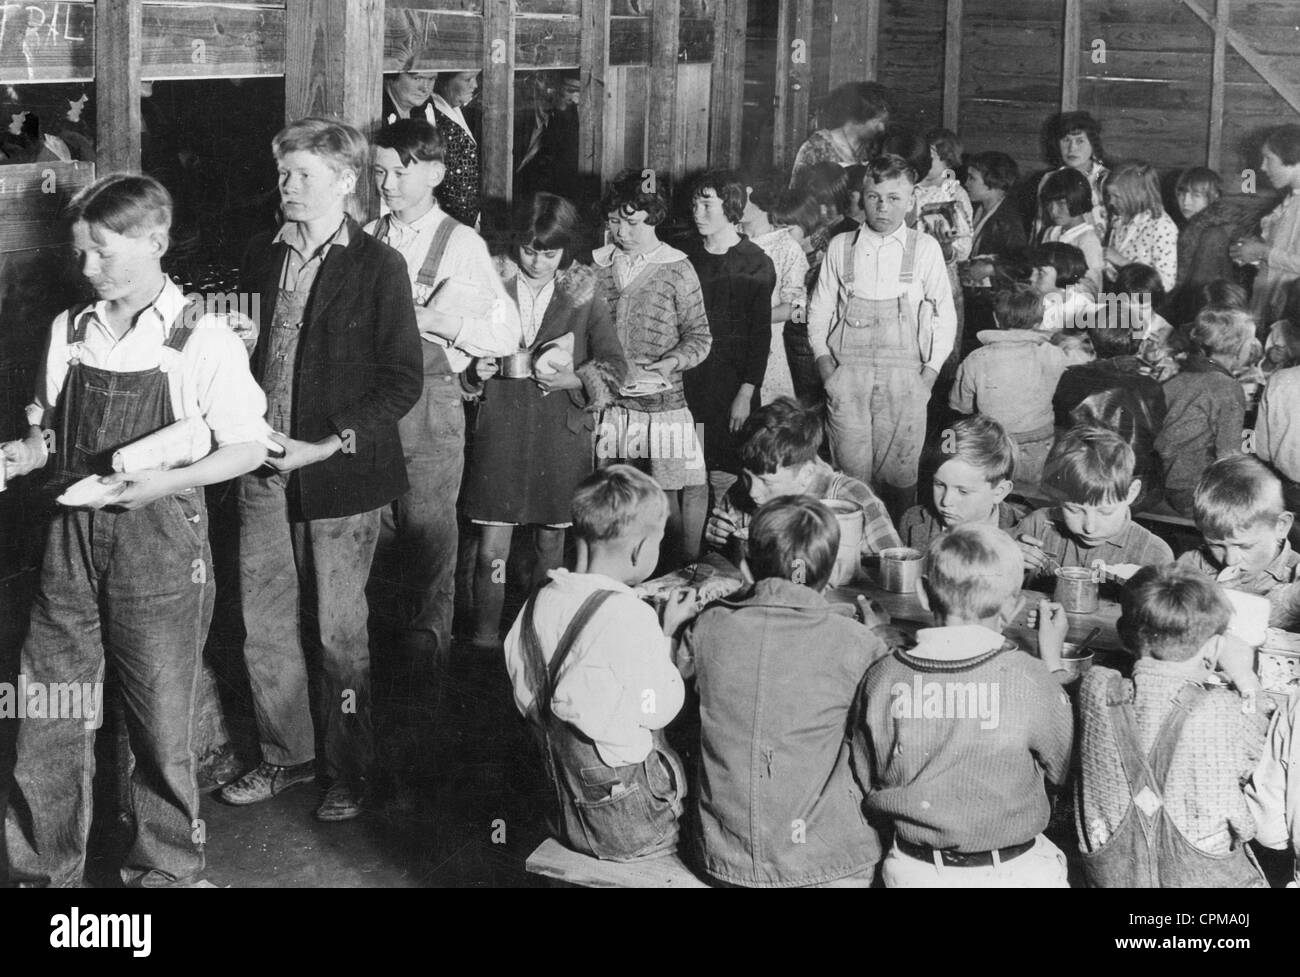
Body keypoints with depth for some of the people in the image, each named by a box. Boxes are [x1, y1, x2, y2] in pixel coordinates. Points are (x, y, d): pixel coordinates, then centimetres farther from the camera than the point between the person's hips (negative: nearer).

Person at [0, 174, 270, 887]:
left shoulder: (203, 342, -7)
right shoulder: (68, 333, 7)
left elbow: (248, 447, -4)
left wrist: (166, 481, -17)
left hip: (160, 542, -4)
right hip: (71, 539, 4)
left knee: (161, 722, 6)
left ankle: (165, 867, 23)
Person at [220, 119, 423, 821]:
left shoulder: (378, 267, -7)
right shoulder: (263, 254, 9)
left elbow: (403, 381, -9)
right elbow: (239, 347, 16)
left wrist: (330, 445, -16)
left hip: (340, 474, -5)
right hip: (262, 469, 5)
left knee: (338, 631, 4)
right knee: (263, 625, 10)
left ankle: (349, 772, 20)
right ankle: (285, 756, 27)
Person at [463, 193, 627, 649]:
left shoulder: (582, 296, 3)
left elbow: (615, 368, 1)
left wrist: (567, 379, -15)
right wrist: (476, 369, -9)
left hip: (560, 435, 0)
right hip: (500, 429, 0)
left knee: (552, 544, 9)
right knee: (492, 548, -3)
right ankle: (485, 639, 9)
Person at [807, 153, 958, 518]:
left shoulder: (925, 248, 5)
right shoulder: (840, 247, 9)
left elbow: (945, 315, 7)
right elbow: (819, 310, 13)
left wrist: (929, 373, -2)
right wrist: (825, 364, 1)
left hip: (905, 376, -1)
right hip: (847, 374, 1)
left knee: (899, 475, -2)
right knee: (851, 475, -3)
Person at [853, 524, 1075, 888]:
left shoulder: (882, 679, -12)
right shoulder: (1030, 679, -18)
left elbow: (867, 784, 0)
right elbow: (1064, 770, -1)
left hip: (915, 871, 3)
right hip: (1011, 872, -3)